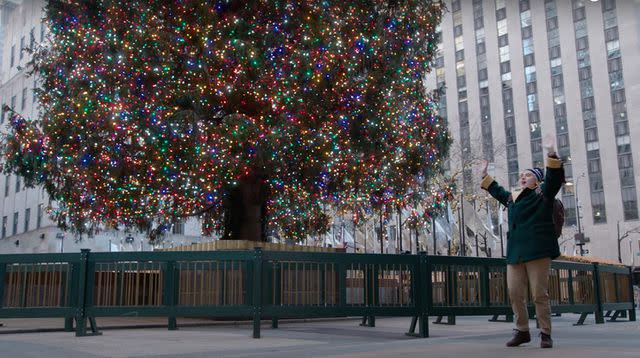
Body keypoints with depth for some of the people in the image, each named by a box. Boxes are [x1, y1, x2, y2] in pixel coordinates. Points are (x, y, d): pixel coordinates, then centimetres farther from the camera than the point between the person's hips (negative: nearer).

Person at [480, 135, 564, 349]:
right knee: (515, 294, 4)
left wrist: (550, 153, -21)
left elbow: (554, 177, -11)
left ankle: (545, 334, 7)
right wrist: (484, 176, 40)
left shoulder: (543, 194, 4)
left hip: (537, 251, -6)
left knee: (540, 294, -5)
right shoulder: (512, 197, 20)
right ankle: (522, 331, 16)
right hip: (515, 252, 6)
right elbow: (496, 190, 39)